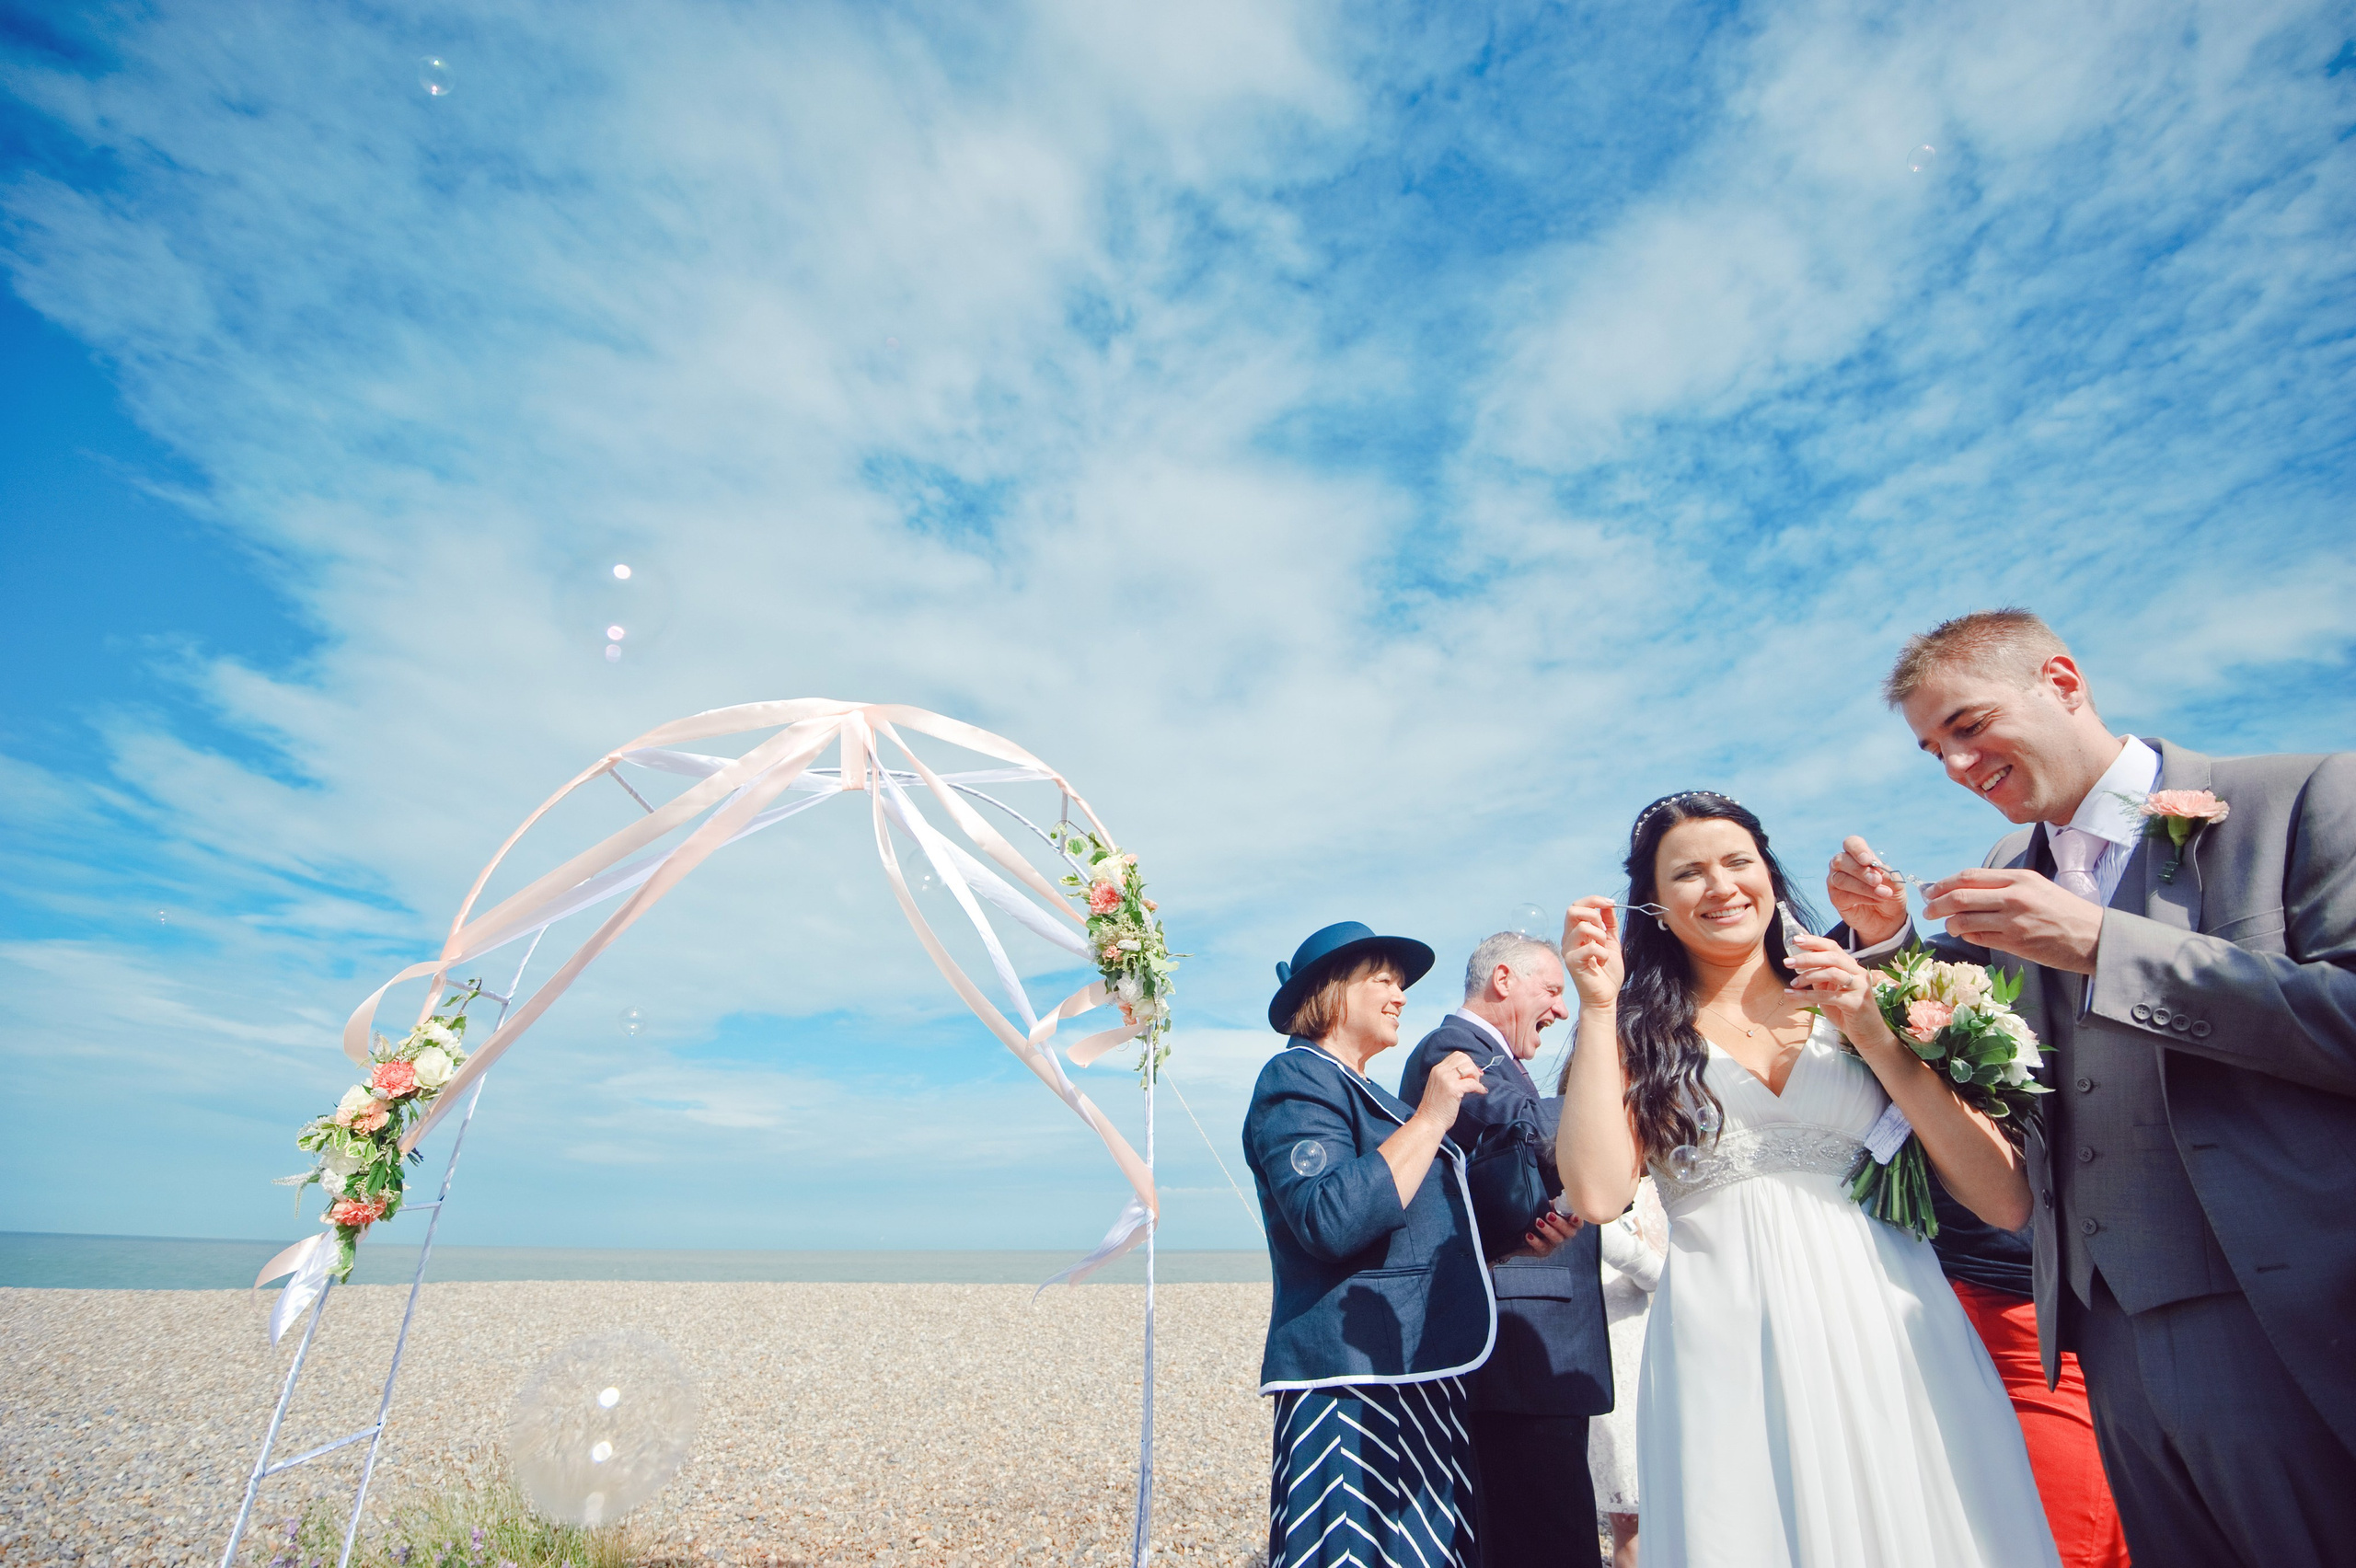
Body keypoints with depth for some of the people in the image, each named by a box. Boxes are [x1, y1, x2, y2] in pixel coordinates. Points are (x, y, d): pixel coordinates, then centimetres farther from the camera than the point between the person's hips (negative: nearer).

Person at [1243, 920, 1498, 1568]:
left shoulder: (1366, 1093, 20)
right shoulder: (1296, 1078, -10)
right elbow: (1330, 1221, -25)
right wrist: (1429, 1118, -20)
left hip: (1421, 1379, 9)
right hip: (1352, 1381, -9)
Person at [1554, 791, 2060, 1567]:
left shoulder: (1857, 1002, 5)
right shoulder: (1639, 1031, 3)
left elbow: (2007, 1200, -2)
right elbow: (1598, 1194, -13)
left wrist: (1875, 1038, -9)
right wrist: (1598, 1005, -11)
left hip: (1888, 1330, 1)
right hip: (1725, 1350, -1)